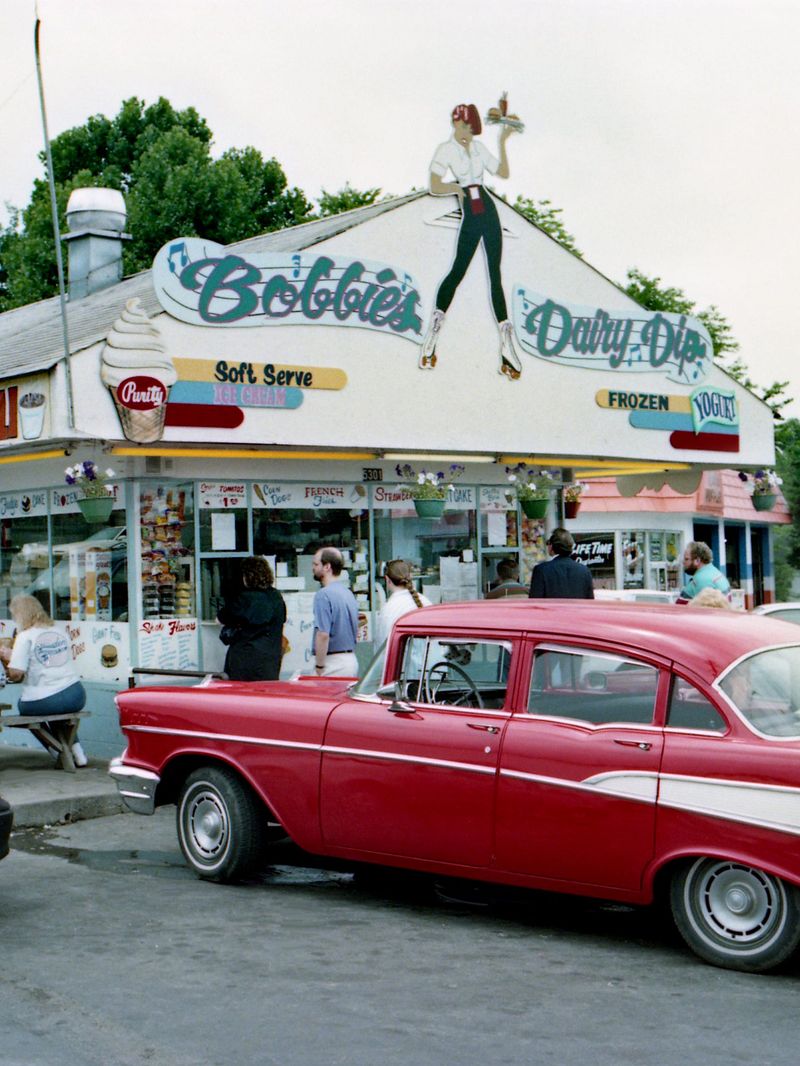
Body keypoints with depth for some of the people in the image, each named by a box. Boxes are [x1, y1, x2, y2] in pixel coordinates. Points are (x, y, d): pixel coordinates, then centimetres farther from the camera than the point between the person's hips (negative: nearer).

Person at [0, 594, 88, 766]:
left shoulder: (25, 636, -6)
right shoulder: (60, 633, 13)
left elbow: (15, 674, -14)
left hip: (43, 702, -5)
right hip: (76, 697, 6)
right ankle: (77, 751, 30)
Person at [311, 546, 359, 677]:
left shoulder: (323, 594, -15)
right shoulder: (348, 593, 13)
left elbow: (323, 634, -22)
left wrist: (319, 667, -17)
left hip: (332, 662, -9)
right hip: (352, 661, 9)